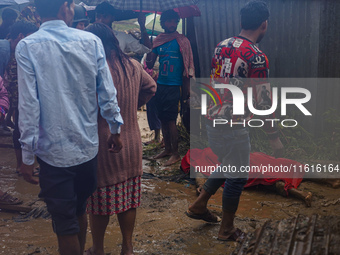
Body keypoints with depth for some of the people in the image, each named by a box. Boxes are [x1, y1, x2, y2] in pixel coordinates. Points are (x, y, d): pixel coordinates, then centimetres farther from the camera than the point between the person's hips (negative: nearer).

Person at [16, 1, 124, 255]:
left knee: (65, 224, 8)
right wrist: (116, 129, 12)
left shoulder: (27, 46, -11)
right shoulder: (91, 41, -4)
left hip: (54, 151, -3)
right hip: (88, 147, 4)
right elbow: (107, 92, -1)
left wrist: (27, 155, -7)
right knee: (79, 210, 24)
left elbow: (29, 105, -13)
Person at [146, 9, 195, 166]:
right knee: (163, 119, 10)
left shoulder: (181, 41, -4)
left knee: (170, 119, -6)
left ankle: (175, 154, 2)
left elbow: (187, 66, -4)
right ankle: (167, 149, 23)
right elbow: (150, 65, 11)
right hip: (160, 85, 5)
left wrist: (185, 91, -6)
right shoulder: (158, 41, 10)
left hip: (173, 86, -5)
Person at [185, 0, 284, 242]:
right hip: (234, 125, -8)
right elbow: (263, 103, -18)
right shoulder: (257, 57, -19)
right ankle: (227, 229, 22)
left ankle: (199, 205, 33)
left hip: (212, 119, 8)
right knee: (237, 177, 9)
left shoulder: (222, 46, 5)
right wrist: (274, 137, -11)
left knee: (227, 165, 27)